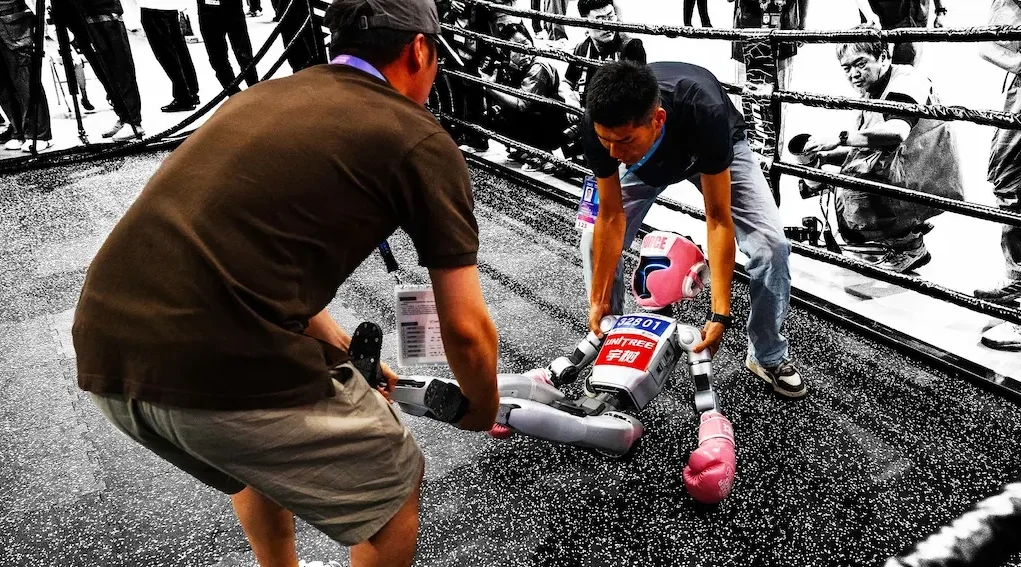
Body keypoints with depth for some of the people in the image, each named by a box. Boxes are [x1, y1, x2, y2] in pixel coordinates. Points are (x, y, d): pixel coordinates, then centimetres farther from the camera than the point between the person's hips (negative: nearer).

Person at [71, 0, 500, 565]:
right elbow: (466, 328, 3)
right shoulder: (420, 139, 2)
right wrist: (483, 410, 24)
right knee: (392, 487, 18)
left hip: (103, 349, 8)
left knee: (265, 457, 35)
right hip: (219, 366, -8)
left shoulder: (266, 95, 22)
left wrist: (348, 357, 37)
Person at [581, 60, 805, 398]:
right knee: (596, 242, -15)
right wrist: (599, 301, -23)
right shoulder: (599, 123, -37)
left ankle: (768, 356, 7)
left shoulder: (704, 113, -44)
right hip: (644, 162, 2)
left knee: (771, 244, -18)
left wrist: (720, 314, -37)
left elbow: (717, 218, -36)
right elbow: (611, 216, -25)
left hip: (714, 151, -2)